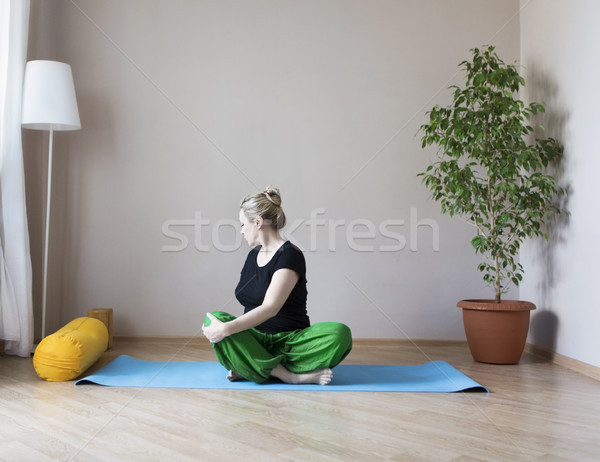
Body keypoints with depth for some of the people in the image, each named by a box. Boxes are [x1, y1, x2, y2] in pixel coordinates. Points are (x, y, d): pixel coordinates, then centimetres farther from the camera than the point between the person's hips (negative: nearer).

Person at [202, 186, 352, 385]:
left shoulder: (290, 255, -10)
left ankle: (250, 369, -29)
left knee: (340, 334, -34)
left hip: (289, 340, -5)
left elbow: (270, 308, -23)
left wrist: (227, 329, -30)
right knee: (214, 319, -26)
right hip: (254, 341, 5)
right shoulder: (253, 255, 14)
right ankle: (291, 376, -29)